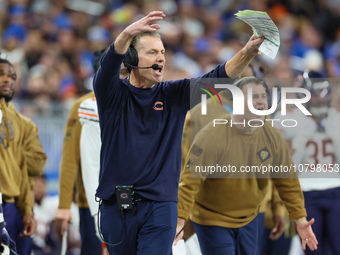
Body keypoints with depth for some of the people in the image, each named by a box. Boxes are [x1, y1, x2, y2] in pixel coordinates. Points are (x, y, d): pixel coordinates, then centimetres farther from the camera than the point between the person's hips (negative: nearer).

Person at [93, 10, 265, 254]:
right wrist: (128, 34, -43)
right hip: (116, 207, 0)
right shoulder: (114, 94, -1)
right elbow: (109, 65, -23)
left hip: (159, 207, 0)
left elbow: (218, 78, -6)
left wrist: (247, 52, -25)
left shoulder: (173, 95, 6)